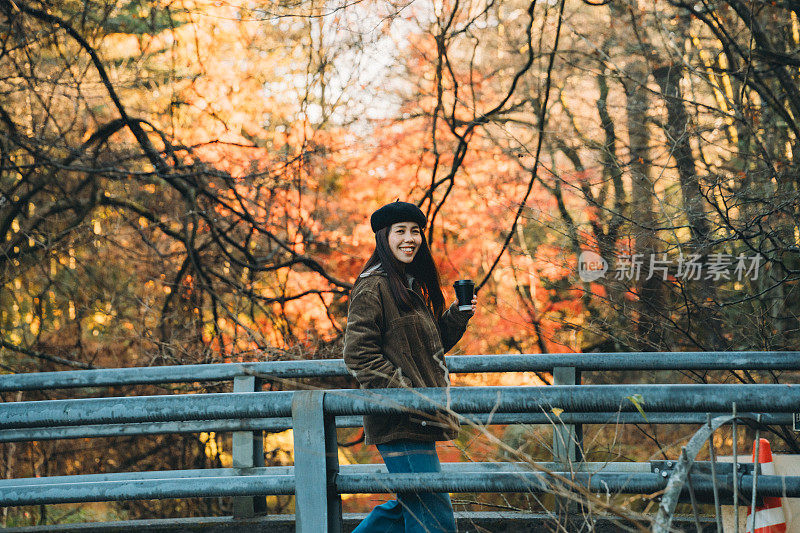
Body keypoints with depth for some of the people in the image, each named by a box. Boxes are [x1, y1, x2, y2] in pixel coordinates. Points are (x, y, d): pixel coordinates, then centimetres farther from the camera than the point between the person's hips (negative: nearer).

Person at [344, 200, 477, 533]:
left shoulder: (410, 286, 19)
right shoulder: (373, 286, -9)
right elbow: (359, 355, -15)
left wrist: (457, 317, 8)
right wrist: (407, 396, -21)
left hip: (416, 420, 10)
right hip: (399, 422, -10)